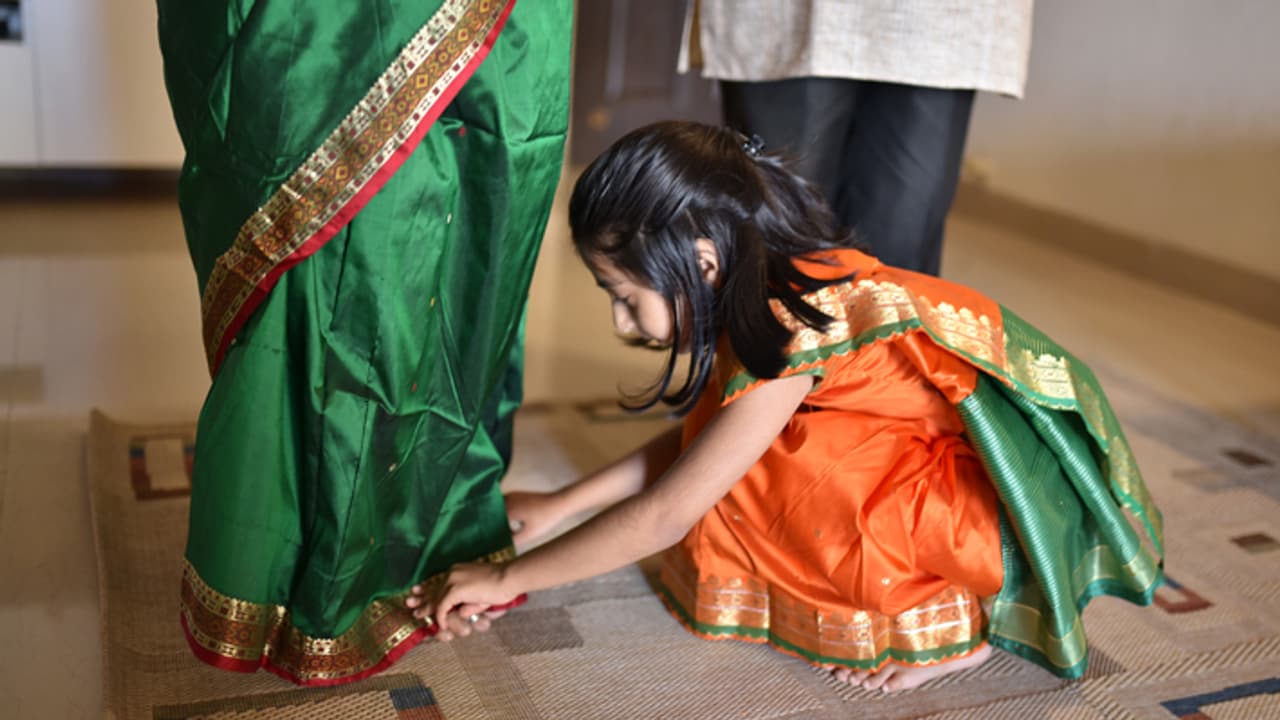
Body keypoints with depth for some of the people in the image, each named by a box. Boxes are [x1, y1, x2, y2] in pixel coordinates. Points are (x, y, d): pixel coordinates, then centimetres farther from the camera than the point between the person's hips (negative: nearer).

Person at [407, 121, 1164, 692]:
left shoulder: (790, 338, -26)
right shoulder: (791, 281, -2)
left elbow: (662, 518, -19)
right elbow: (695, 437, 11)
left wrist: (509, 578, -8)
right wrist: (561, 504, 10)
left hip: (1008, 504, -9)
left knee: (764, 475, -21)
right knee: (726, 447, 1)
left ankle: (950, 620, -5)